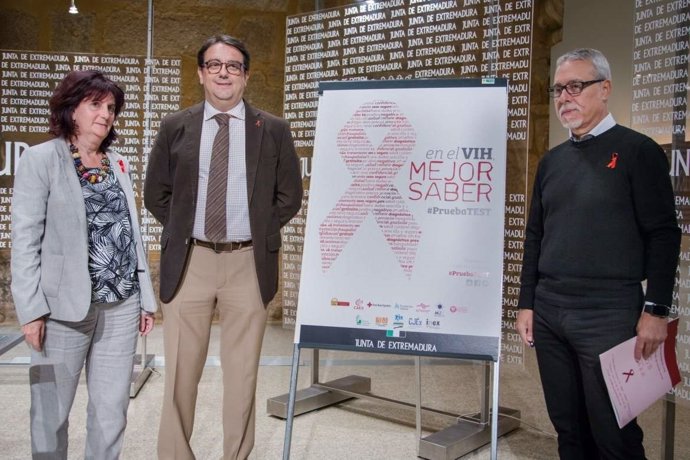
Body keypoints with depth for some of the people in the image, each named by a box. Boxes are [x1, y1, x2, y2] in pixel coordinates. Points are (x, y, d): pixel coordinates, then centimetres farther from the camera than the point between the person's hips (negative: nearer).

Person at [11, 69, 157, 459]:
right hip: (65, 307, -4)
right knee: (52, 411, 8)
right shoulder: (40, 159, -1)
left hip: (121, 305, 5)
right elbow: (25, 240, -6)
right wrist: (32, 308, -13)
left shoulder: (118, 164, 14)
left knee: (113, 409, 10)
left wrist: (146, 297, 10)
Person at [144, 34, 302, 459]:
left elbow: (290, 197, 8)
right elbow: (156, 193, 13)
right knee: (180, 374, 6)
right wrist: (180, 233, 5)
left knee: (243, 375, 8)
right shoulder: (176, 128, 7)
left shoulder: (274, 130, 4)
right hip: (189, 262, 1)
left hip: (248, 263, 0)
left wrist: (260, 234, 2)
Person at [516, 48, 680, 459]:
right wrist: (527, 303, 12)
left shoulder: (637, 151, -2)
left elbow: (663, 235, -7)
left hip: (608, 315, -5)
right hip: (548, 313, 5)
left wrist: (655, 310, -11)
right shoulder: (552, 160, 14)